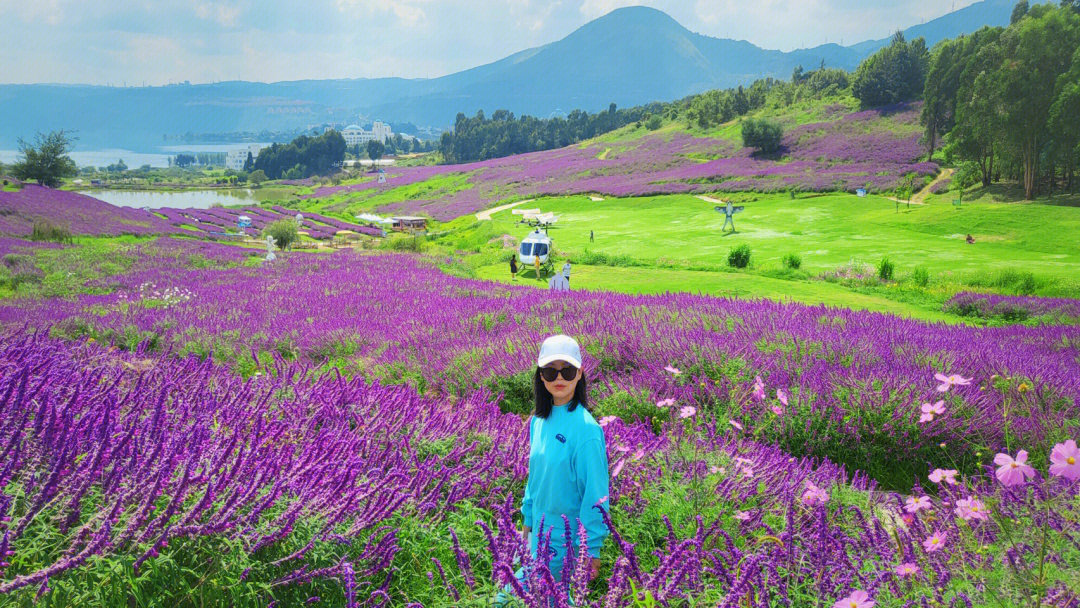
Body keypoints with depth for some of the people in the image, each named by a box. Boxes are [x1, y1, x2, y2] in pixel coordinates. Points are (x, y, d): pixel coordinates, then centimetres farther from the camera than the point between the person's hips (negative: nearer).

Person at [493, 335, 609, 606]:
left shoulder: (585, 428, -20)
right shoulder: (539, 421, 3)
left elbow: (595, 495, -18)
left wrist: (591, 550, -16)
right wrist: (528, 519, 18)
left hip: (564, 538, -7)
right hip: (539, 530, 7)